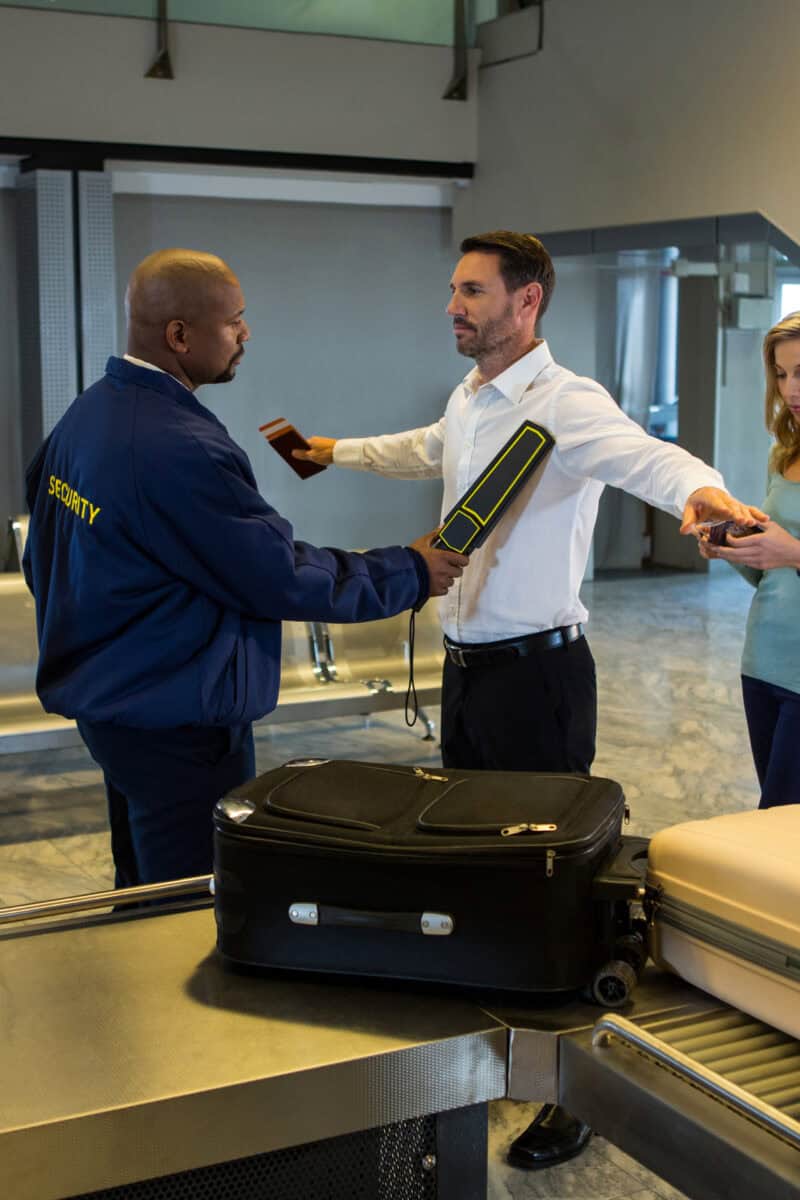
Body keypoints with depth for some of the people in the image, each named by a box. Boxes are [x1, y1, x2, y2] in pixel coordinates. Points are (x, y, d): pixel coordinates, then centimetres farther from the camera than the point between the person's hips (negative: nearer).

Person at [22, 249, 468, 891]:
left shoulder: (87, 413, 4)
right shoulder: (181, 450, -27)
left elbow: (44, 557, 14)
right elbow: (283, 578, -20)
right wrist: (410, 573, -8)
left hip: (106, 697, 10)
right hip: (177, 722, -10)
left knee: (143, 902, 23)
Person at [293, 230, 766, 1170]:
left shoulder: (566, 404, -19)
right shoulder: (467, 402, 9)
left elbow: (639, 454, -39)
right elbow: (423, 452, 32)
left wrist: (698, 489, -62)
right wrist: (337, 451, 44)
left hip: (536, 669, -9)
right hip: (466, 662, 9)